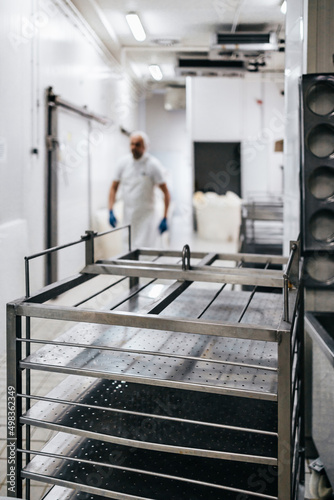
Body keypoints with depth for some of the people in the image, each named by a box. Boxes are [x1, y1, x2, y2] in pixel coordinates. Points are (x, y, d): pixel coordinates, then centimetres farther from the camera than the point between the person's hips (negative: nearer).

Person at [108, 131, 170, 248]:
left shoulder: (153, 165, -8)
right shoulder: (123, 162, 3)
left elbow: (166, 193, -7)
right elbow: (114, 187, 10)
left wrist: (164, 219, -12)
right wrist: (111, 212, -1)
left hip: (146, 216, -4)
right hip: (127, 217, 4)